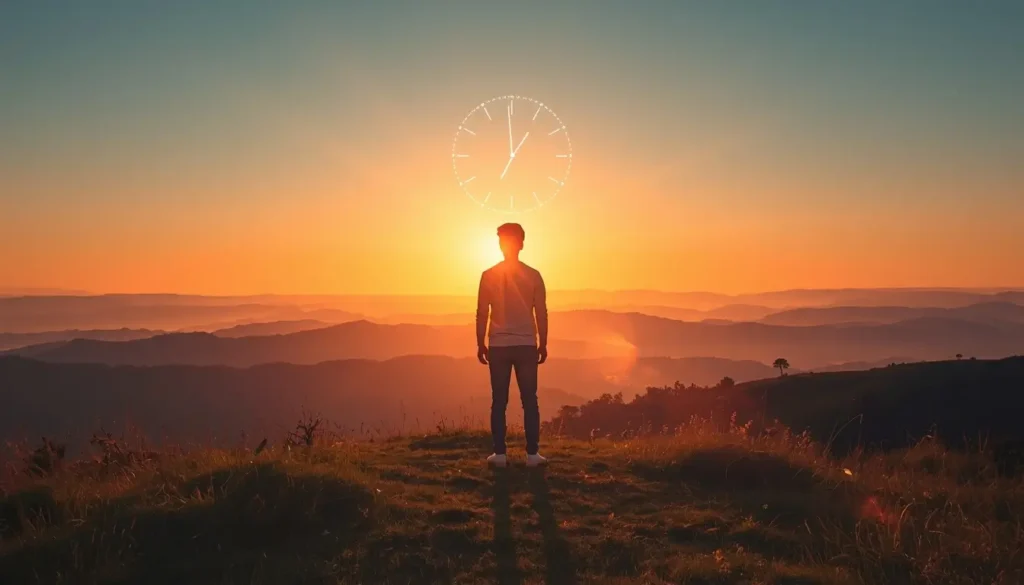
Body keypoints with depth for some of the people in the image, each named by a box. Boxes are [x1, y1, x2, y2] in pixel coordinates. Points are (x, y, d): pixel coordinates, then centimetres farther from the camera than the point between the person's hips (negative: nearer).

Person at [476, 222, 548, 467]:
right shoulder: (533, 276, -1)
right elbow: (541, 314, 1)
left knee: (499, 401, 5)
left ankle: (499, 453, 4)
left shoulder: (488, 275, -2)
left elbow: (482, 313, 0)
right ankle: (532, 453, 3)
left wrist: (480, 344, 8)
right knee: (529, 400, 5)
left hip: (498, 346, 0)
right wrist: (543, 344, 9)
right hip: (527, 345, 0)